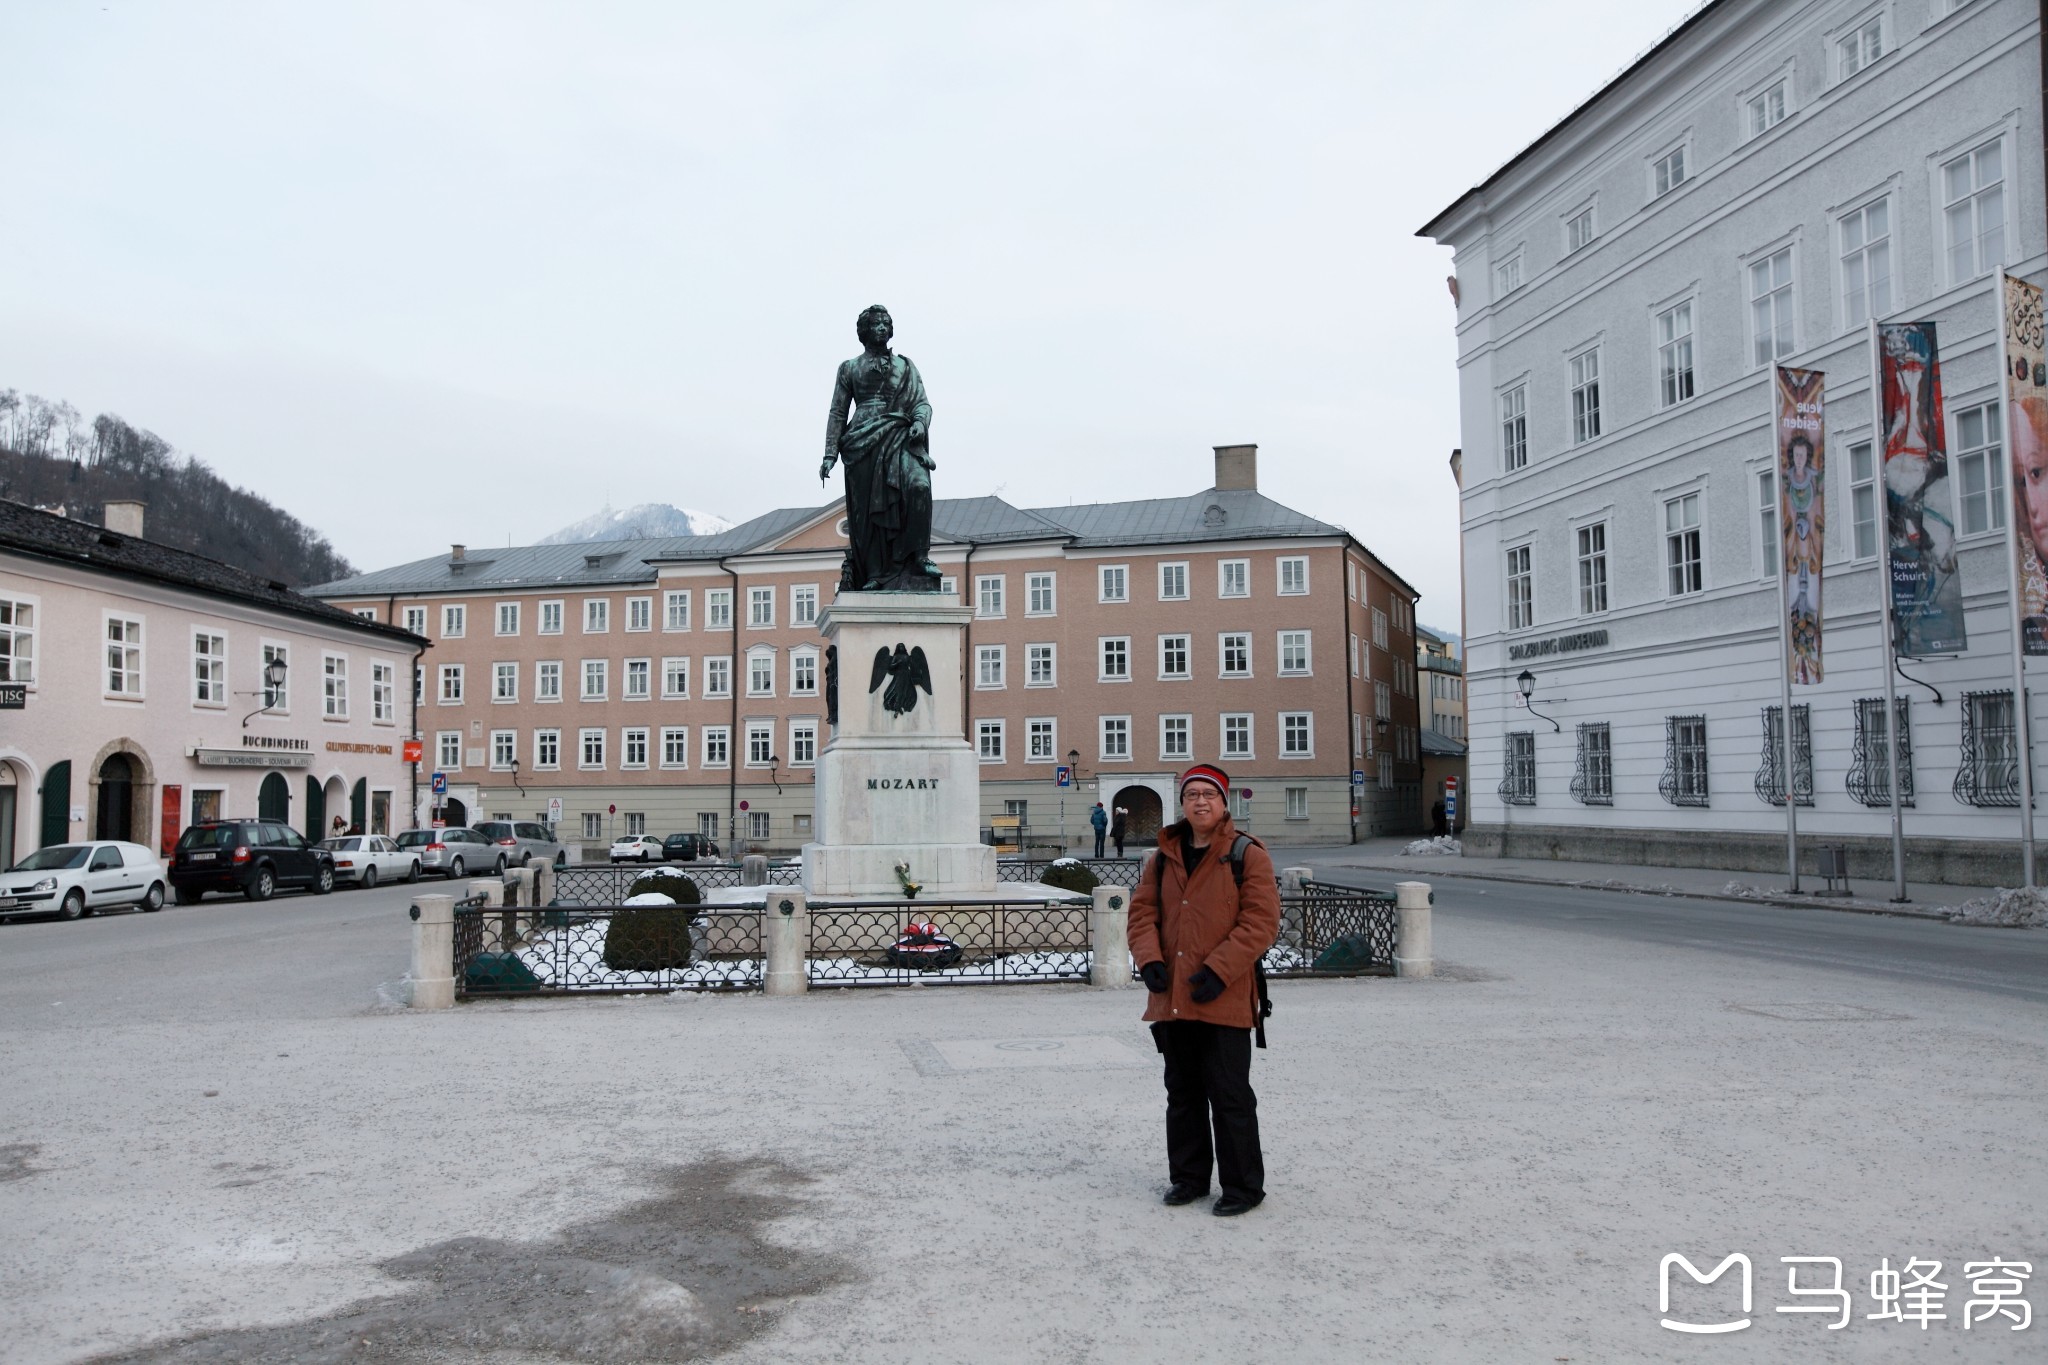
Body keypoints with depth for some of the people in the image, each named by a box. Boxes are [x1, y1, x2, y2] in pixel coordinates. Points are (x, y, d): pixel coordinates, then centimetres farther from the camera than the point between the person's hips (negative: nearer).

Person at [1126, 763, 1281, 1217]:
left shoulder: (1248, 855, -5)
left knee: (1229, 1094, -1)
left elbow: (1260, 921, -11)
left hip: (1224, 1000, -5)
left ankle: (1242, 1185, 12)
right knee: (1182, 1091, 16)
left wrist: (1218, 970, -17)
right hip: (1171, 999, 6)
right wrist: (1149, 959, -6)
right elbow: (1142, 911, 11)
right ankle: (1188, 1176, 29)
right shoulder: (1164, 858, 11)